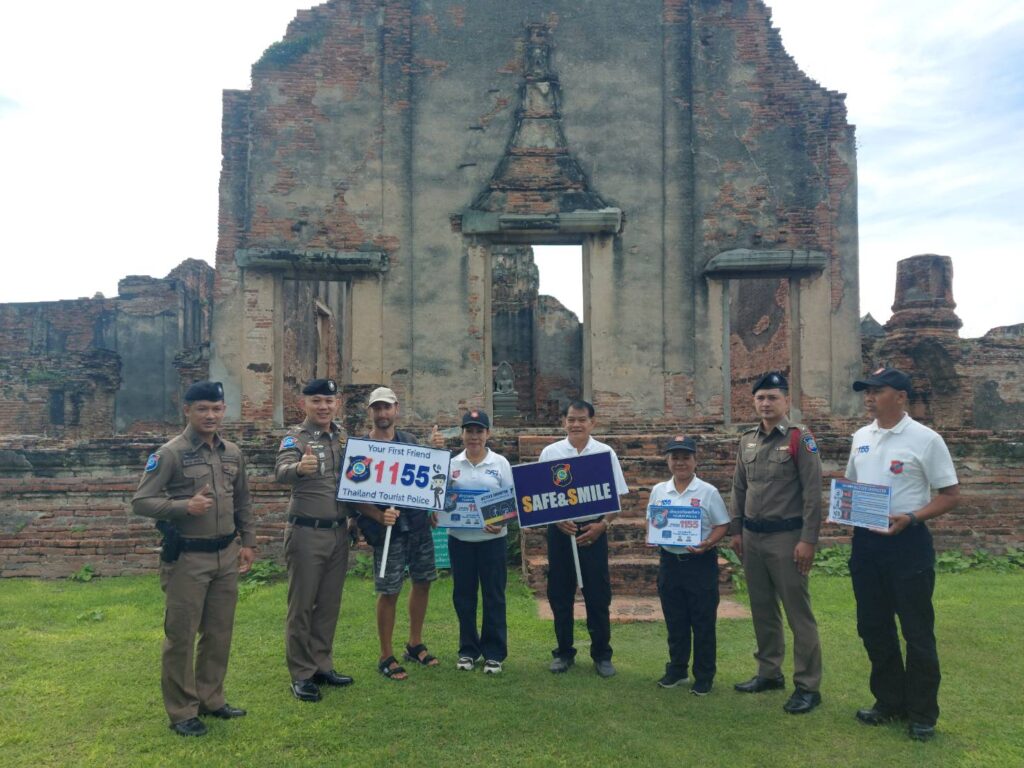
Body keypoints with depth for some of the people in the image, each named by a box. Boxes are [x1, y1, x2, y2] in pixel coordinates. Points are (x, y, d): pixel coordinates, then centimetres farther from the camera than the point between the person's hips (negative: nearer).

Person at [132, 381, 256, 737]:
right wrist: (185, 506, -24)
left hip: (226, 556, 6)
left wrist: (248, 542, 10)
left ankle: (211, 698, 30)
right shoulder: (170, 453, -10)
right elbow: (140, 501, -12)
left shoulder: (233, 453, 7)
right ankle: (182, 711, 18)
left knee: (219, 632, 14)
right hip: (187, 559, -5)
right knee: (181, 635, 5)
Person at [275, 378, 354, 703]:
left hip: (339, 531, 6)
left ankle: (322, 666, 26)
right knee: (302, 606, 4)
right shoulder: (296, 437, -9)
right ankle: (301, 675, 15)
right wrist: (299, 468, -50)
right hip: (307, 533, -6)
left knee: (329, 604, 14)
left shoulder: (344, 436, 8)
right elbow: (281, 472, -28)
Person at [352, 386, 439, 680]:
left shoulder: (411, 441, 8)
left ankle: (415, 645, 31)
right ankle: (386, 656, 17)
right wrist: (379, 516, -24)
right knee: (389, 592, 1)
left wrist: (431, 509, 6)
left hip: (419, 524, 5)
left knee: (422, 583, 13)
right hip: (388, 529, -5)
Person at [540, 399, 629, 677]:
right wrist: (558, 520, -12)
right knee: (560, 595, 9)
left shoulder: (605, 453, 0)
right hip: (560, 531, 1)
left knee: (598, 596, 6)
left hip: (594, 531, -1)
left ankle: (602, 654, 21)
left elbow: (616, 497, 1)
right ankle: (564, 652, 24)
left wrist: (602, 525, -12)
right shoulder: (550, 453, 1)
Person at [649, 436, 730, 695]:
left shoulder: (708, 492, -6)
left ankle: (704, 676, 19)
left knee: (703, 623, 5)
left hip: (700, 563, -3)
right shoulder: (658, 491, 4)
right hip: (669, 561, 3)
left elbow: (722, 525, -4)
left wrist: (707, 544, -21)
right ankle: (676, 669, 30)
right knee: (675, 622, 14)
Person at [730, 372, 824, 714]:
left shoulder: (800, 438, -9)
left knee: (798, 612, 0)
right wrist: (736, 531, 12)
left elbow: (813, 493, -12)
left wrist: (808, 540, -16)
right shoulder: (747, 440, 9)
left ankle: (808, 686, 11)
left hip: (786, 537, -6)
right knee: (762, 609, 15)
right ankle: (769, 673, 28)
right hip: (752, 537, 6)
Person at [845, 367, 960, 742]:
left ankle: (922, 714, 21)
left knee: (917, 631, 6)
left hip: (907, 542, -6)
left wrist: (910, 518, -22)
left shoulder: (925, 439, -10)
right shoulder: (861, 437, 7)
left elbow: (951, 494, -9)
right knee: (874, 627, 14)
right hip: (865, 542, 6)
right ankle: (890, 701, 31)